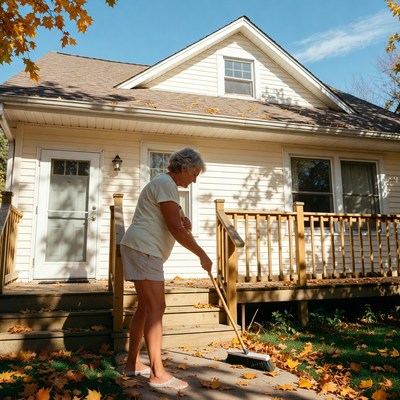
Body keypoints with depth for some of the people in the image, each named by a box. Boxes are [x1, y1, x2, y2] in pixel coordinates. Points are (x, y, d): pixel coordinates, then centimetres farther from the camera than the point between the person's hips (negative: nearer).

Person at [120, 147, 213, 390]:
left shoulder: (165, 184, 21)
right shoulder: (166, 184, -12)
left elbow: (171, 220, 33)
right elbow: (176, 229, -20)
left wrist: (183, 220, 9)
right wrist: (202, 255, -12)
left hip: (141, 250, 11)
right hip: (143, 249, -11)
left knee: (145, 307, 13)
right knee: (156, 308, -12)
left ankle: (133, 363, 22)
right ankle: (158, 374, -8)